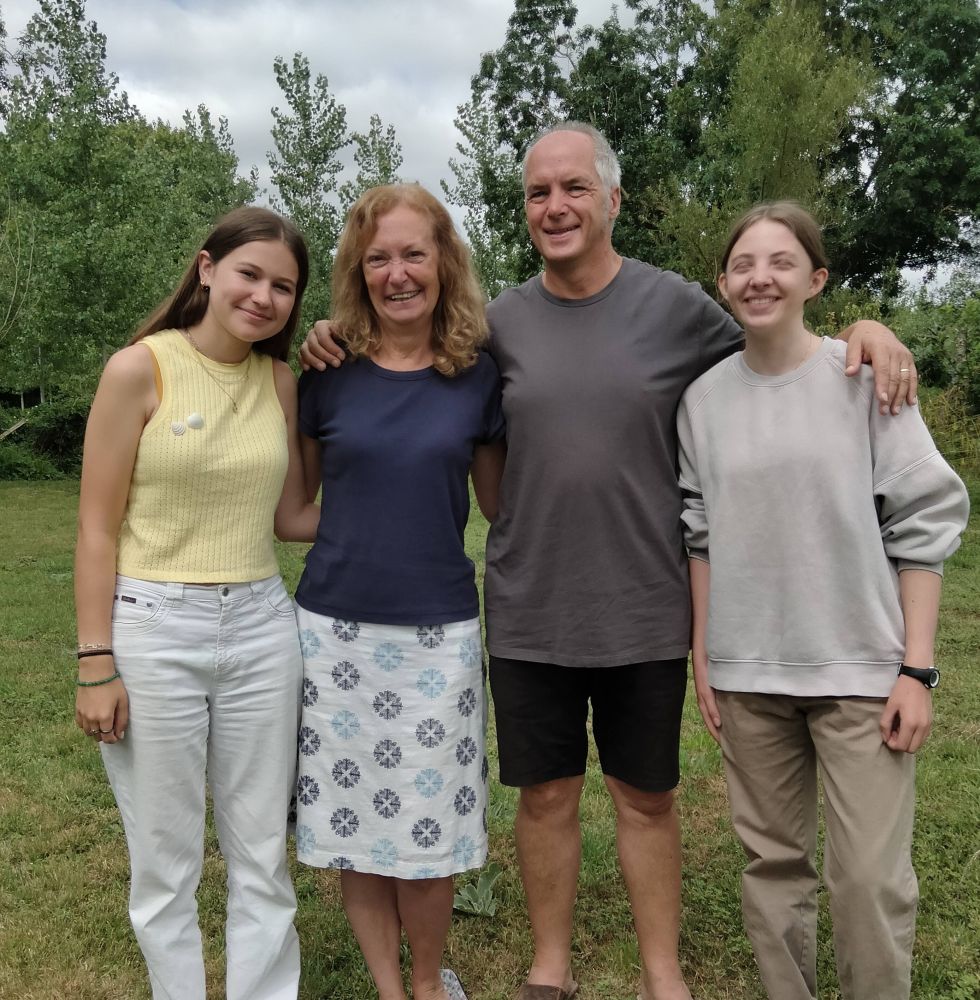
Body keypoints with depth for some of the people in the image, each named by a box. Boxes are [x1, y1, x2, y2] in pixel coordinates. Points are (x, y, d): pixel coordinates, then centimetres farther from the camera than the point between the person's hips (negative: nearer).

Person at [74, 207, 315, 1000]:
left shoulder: (280, 381, 6)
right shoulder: (139, 369, -7)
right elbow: (98, 530, -7)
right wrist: (96, 665, -9)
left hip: (261, 628, 4)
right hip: (153, 632, -4)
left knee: (263, 857, 12)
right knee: (166, 862, 10)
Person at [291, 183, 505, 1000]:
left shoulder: (477, 379, 1)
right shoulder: (328, 374, 0)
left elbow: (503, 505, 10)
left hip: (439, 631, 0)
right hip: (337, 626, 1)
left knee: (428, 825, 8)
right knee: (354, 818, 10)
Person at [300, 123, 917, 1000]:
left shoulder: (675, 305, -2)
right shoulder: (501, 320, 2)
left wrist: (861, 328, -7)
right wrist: (344, 343, -4)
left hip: (645, 609, -1)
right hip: (530, 609, 1)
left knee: (645, 797, 14)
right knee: (546, 793, 14)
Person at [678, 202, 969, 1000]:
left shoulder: (866, 376, -4)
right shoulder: (705, 397, 4)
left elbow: (922, 524, -5)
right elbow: (701, 536, 8)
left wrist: (917, 669, -9)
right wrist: (703, 658, 6)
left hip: (861, 668, -2)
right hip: (747, 672, 3)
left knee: (871, 875, -1)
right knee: (773, 858, 14)